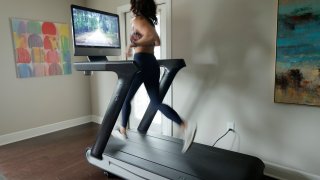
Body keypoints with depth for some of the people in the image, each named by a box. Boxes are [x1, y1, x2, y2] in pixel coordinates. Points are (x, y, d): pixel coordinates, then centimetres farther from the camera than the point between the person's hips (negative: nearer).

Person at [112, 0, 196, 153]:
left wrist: (133, 45, -19)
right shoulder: (149, 21, 20)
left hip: (141, 63, -7)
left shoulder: (137, 20, -5)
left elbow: (150, 36, -21)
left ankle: (122, 131, 28)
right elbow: (157, 41, 26)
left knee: (126, 99, 12)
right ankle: (185, 126, -10)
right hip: (152, 63, 8)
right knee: (156, 102, 5)